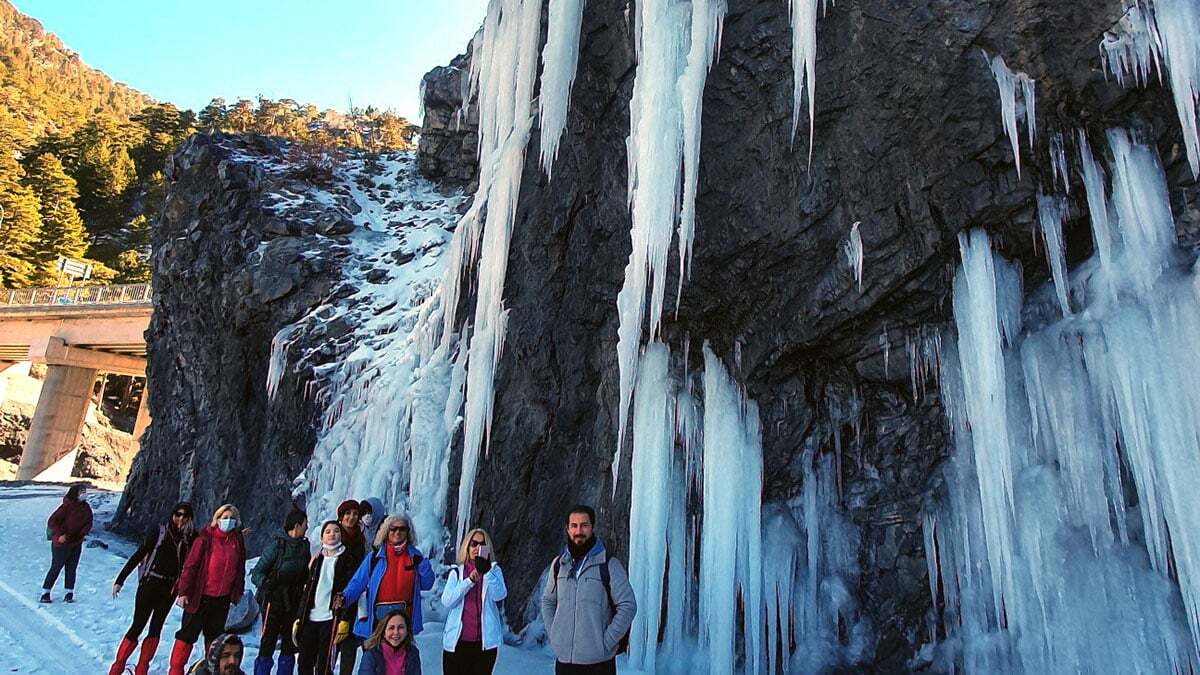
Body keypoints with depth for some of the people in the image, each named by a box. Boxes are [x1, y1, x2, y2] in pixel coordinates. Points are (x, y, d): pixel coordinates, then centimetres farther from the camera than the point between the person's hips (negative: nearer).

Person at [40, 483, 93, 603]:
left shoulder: (85, 507, 1)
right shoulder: (66, 506, -18)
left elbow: (89, 523, 9)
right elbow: (51, 522, -18)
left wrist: (83, 532, -9)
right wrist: (61, 534, -21)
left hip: (76, 543, 5)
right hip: (61, 544, -5)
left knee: (72, 568, 7)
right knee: (56, 568, 4)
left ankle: (69, 593, 12)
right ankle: (45, 592, 18)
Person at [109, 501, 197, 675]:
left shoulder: (191, 538, 0)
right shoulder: (159, 532, -8)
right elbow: (137, 556, -4)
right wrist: (120, 580, -5)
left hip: (169, 590, 3)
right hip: (149, 585, -3)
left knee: (156, 629, 9)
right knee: (137, 627, -1)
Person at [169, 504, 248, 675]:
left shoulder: (238, 541, 2)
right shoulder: (206, 538, -12)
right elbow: (190, 565, -12)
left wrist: (238, 591, 14)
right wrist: (183, 591, -12)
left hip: (223, 598, 5)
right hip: (200, 596, -5)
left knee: (214, 635, 18)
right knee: (188, 633, 4)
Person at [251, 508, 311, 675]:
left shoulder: (304, 546, 6)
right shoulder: (277, 546, -10)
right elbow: (256, 573, -10)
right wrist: (266, 583, -27)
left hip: (294, 605, 5)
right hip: (274, 603, -5)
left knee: (289, 647, 9)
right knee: (267, 646, -3)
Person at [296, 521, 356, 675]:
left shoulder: (346, 561, 2)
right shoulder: (317, 560, 17)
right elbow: (308, 590, 18)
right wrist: (299, 617, 11)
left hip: (331, 618, -5)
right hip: (310, 617, 5)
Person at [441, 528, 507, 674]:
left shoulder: (494, 570, 5)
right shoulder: (457, 572, 7)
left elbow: (499, 595, -13)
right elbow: (446, 601, -6)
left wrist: (486, 570, -23)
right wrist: (470, 580, -16)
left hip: (485, 642, 0)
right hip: (457, 642, 1)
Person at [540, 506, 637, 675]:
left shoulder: (609, 565, -7)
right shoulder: (558, 564, 5)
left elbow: (628, 606, -8)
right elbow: (548, 601, 17)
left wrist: (606, 642, -12)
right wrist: (553, 635, 5)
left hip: (598, 661, -3)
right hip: (563, 659, 4)